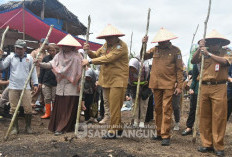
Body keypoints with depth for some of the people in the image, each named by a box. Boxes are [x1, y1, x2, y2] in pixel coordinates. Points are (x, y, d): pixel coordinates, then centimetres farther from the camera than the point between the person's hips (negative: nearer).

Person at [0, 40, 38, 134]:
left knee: (28, 109, 1)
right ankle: (15, 127, 20)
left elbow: (33, 71, 9)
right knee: (14, 109, 6)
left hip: (26, 87, 0)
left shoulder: (29, 58, 5)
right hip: (13, 87, 0)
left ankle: (28, 126, 18)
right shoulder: (11, 57, 3)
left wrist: (35, 84, 5)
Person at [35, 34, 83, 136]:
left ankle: (61, 128, 5)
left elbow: (80, 72, -8)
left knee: (68, 109, -1)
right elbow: (51, 64, 0)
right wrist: (40, 64, -16)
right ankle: (57, 126, 18)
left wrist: (80, 84, -12)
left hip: (72, 86, -5)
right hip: (61, 86, 5)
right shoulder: (59, 55, 9)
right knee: (59, 107, 7)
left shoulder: (77, 57, -7)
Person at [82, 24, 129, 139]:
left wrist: (90, 61, -21)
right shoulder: (106, 45, 15)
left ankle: (113, 131, 1)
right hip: (106, 80, 8)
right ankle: (119, 127, 26)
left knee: (114, 106, -7)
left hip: (118, 80, -8)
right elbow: (97, 55, 18)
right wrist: (88, 51, -4)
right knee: (111, 106, 13)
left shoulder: (121, 46, -13)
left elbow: (108, 58, -23)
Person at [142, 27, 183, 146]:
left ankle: (166, 136, 0)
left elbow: (179, 69, -2)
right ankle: (159, 133, 22)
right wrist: (143, 45, 0)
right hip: (156, 84, 4)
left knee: (166, 110, -6)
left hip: (169, 85, -4)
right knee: (158, 109, 11)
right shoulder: (155, 49, 9)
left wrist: (179, 86, -8)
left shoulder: (175, 51, -1)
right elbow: (143, 57, 14)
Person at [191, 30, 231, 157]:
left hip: (219, 88, -3)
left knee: (219, 117, -3)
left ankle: (218, 147, 6)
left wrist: (209, 53, -22)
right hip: (205, 87, 3)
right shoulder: (204, 53, 11)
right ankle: (207, 144, 16)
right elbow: (193, 61, -3)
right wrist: (200, 48, -14)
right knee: (204, 116, 6)